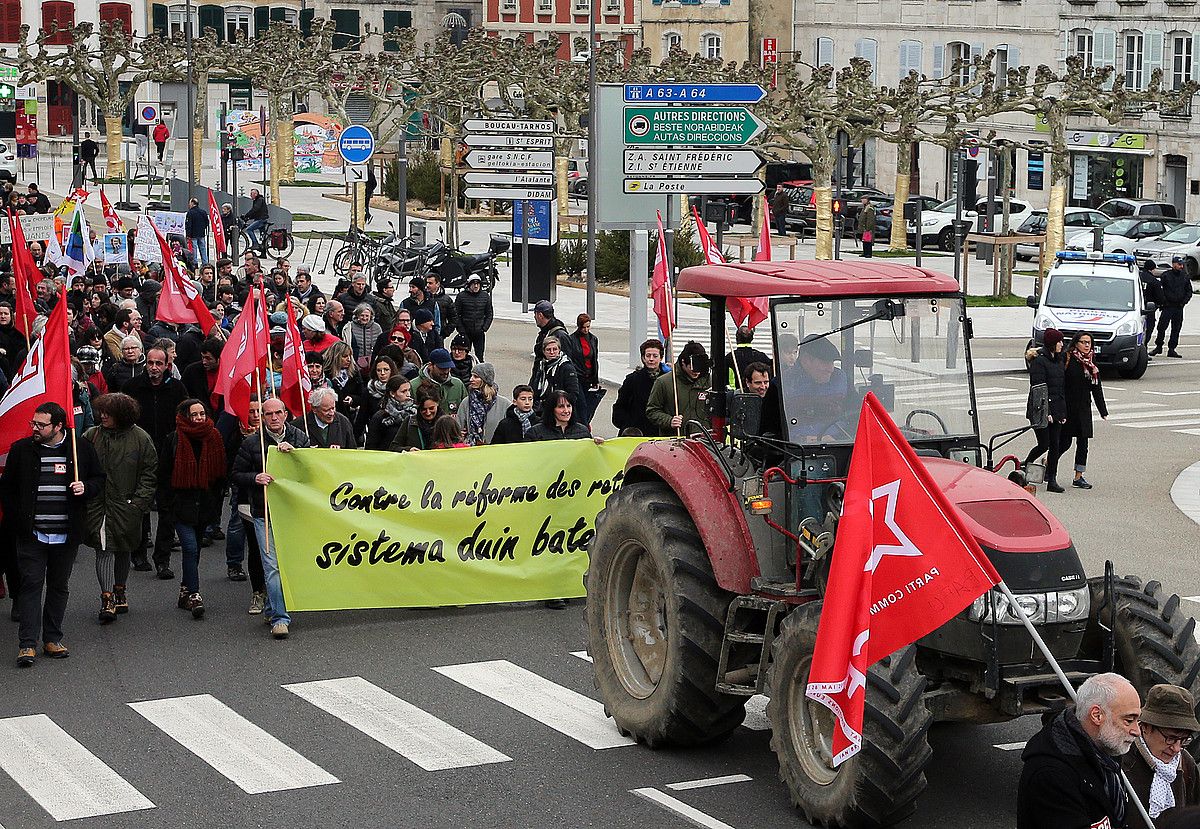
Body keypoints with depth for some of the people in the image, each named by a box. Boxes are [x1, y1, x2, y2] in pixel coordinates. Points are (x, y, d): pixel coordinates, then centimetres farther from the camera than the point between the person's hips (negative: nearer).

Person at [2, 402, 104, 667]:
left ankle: (52, 639, 20)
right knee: (31, 584, -5)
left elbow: (99, 479, 13)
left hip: (66, 534, 1)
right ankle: (27, 643, -4)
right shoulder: (21, 449, 1)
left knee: (59, 586, 10)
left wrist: (85, 487, -9)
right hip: (31, 534, -1)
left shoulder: (81, 449, 1)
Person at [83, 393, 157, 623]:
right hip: (97, 503, 0)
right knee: (104, 548, -9)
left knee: (124, 548, 14)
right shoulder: (91, 436, 1)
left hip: (127, 504, 0)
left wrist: (140, 500, -7)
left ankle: (120, 591, 32)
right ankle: (107, 599, -12)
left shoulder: (140, 438, -2)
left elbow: (149, 472, 1)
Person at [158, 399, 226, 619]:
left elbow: (220, 473, 12)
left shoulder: (214, 438, 4)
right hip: (181, 504, -4)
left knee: (193, 549, 13)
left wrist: (217, 502, 9)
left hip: (204, 504, 4)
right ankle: (194, 595, -12)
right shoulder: (174, 440, -5)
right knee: (191, 548, -13)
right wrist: (164, 507, -6)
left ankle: (186, 589, 26)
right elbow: (163, 476, -2)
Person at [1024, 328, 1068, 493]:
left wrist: (1063, 412, 14)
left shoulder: (1059, 361, 15)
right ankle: (1024, 467, 16)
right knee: (1044, 444, -7)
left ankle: (1052, 480, 6)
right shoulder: (1039, 360, -11)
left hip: (1056, 411, 7)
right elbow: (1037, 388, -15)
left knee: (1055, 446, 4)